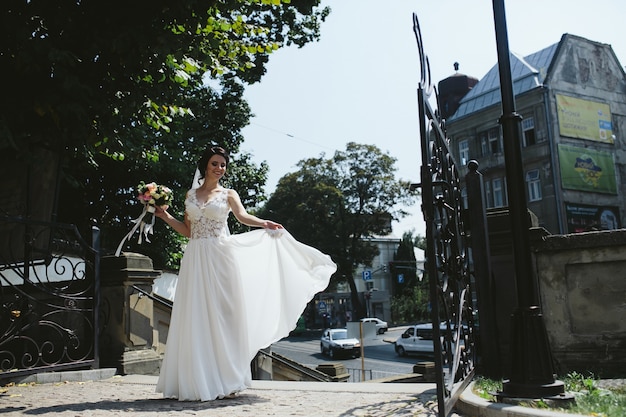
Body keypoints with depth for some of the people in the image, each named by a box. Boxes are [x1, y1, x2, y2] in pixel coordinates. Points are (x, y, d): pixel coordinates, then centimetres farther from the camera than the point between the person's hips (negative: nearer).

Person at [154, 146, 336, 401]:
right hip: (195, 259, 3)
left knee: (220, 315, -5)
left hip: (219, 258, -3)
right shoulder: (191, 195, 16)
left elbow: (243, 216, -13)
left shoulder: (228, 195, 7)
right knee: (195, 318, 1)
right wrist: (165, 216, 8)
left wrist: (264, 223, -31)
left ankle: (224, 381, 0)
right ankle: (195, 382, 7)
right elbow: (187, 231, 16)